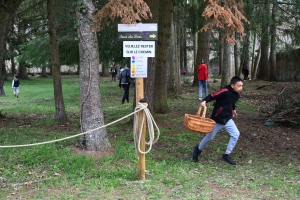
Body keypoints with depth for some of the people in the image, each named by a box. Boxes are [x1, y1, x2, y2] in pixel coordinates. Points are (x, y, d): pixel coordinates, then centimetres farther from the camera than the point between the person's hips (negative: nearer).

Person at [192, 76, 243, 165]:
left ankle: (226, 155, 4)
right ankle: (198, 149, 38)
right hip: (217, 119, -6)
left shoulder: (237, 95, 0)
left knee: (236, 134, -10)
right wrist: (204, 101, -39)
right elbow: (212, 96, -24)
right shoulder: (225, 91, -24)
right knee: (210, 137, 9)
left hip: (228, 119, 6)